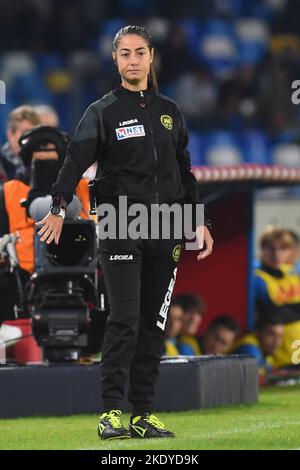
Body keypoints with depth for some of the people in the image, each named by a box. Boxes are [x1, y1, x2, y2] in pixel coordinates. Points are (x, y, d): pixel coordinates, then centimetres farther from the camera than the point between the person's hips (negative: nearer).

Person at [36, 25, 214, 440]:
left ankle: (143, 414, 9)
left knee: (155, 323, 4)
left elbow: (184, 171, 21)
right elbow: (77, 159, -13)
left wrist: (198, 221, 15)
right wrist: (59, 207, -28)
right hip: (120, 226, -5)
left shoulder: (169, 111, 15)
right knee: (124, 318, -13)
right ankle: (111, 412, -12)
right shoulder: (103, 111, 1)